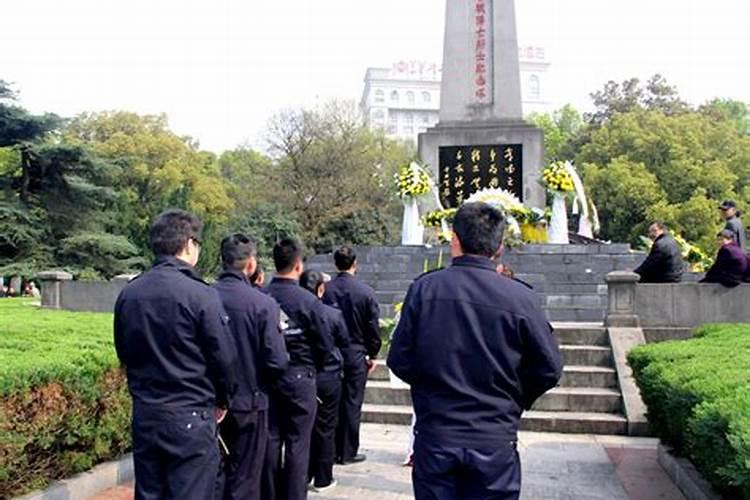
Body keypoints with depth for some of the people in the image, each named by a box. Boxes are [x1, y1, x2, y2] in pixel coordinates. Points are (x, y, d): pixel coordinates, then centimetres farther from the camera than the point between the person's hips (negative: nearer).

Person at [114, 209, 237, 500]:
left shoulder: (127, 294, 2)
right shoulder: (200, 295, -16)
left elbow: (124, 353, 12)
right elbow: (224, 357, -11)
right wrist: (222, 401, 7)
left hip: (144, 415, 6)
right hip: (190, 418, -6)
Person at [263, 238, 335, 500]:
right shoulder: (308, 300, -14)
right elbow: (325, 344, -8)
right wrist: (313, 369, 11)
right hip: (299, 378, -3)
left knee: (270, 440, 13)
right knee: (297, 443, 6)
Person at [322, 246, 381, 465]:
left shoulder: (325, 290, -6)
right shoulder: (365, 292, -10)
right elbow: (373, 327, -6)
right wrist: (373, 355, 7)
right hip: (355, 354, -2)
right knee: (351, 404, 6)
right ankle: (347, 452, 13)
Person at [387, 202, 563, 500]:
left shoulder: (424, 288, -9)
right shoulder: (520, 298, -11)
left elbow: (399, 361, -5)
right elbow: (550, 368, -4)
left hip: (434, 440, 1)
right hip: (494, 442, 0)